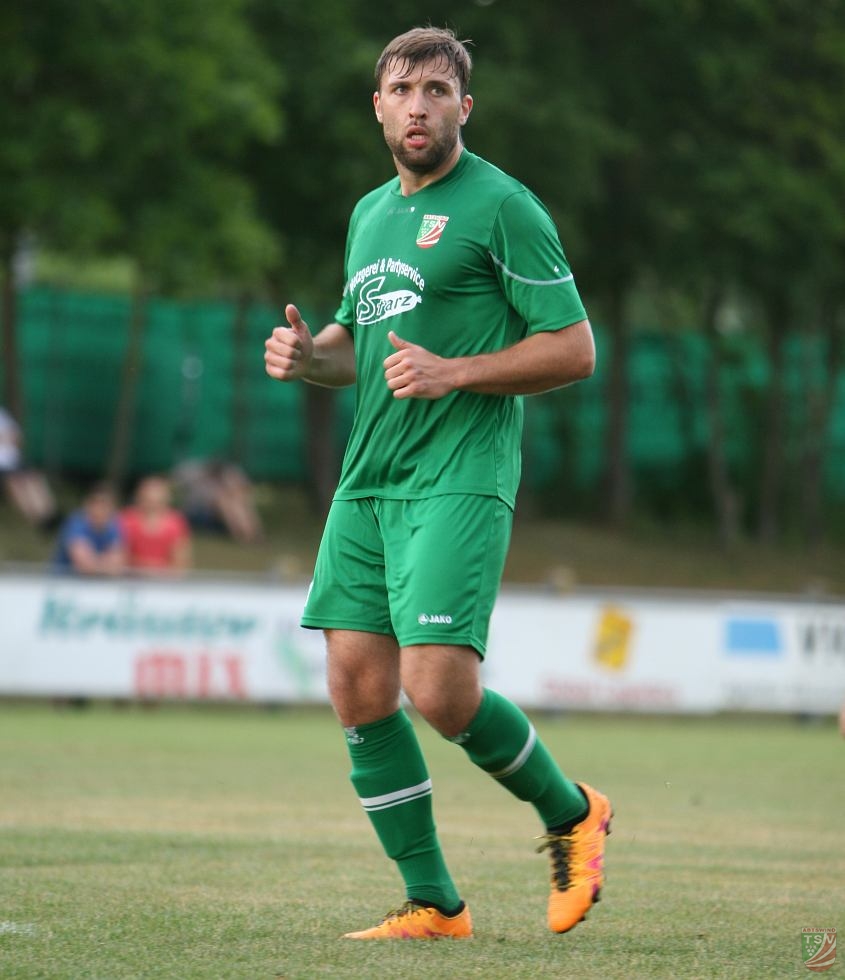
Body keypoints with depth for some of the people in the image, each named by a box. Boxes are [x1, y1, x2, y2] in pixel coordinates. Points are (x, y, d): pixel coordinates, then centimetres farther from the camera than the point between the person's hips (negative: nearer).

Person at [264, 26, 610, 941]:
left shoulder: (501, 206, -5)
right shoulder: (370, 213, 18)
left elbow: (573, 349, -7)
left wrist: (451, 372, -17)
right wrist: (306, 353, 7)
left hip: (460, 479, -7)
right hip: (366, 481, 7)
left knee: (439, 692, -17)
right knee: (359, 689, -1)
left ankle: (570, 813, 11)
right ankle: (433, 905, 9)